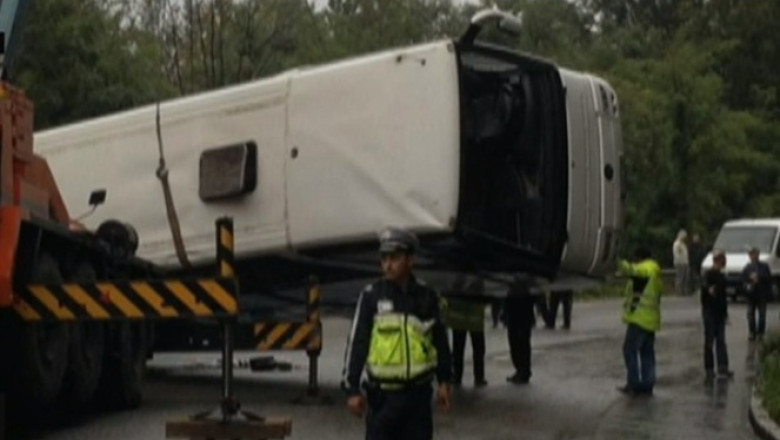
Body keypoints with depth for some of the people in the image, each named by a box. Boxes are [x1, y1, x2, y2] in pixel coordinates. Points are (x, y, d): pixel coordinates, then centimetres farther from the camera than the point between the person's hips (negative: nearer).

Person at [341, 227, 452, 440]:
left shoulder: (426, 296, 5)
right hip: (383, 394, -3)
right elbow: (356, 343, -4)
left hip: (418, 392, 3)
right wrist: (351, 388, -7)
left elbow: (440, 340, 14)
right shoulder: (371, 295, -4)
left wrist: (444, 381, 14)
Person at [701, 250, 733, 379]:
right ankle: (709, 368, 5)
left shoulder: (721, 276, 15)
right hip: (710, 311, -8)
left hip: (720, 312, 8)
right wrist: (709, 289, -55)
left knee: (721, 341, 4)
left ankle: (723, 368, 4)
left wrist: (725, 311, 22)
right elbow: (704, 285, -32)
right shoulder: (709, 274, -10)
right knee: (710, 341, -2)